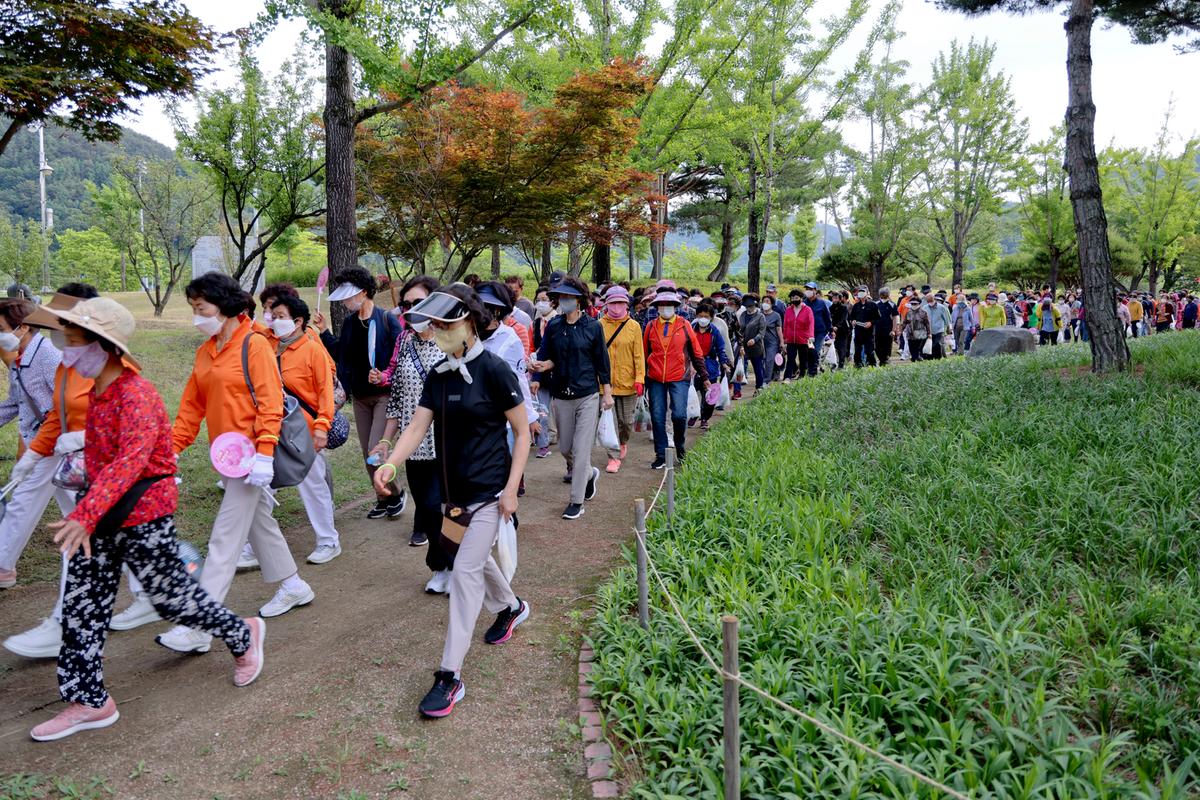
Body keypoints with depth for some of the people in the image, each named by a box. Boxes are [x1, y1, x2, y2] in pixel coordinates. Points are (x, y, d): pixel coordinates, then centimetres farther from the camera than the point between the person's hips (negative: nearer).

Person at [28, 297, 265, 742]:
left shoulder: (135, 394, -22)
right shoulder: (98, 392, 8)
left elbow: (130, 462, -32)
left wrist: (84, 515, -40)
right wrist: (88, 515, 23)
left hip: (143, 513, -9)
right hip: (103, 511, 9)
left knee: (170, 595, 4)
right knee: (80, 604, 9)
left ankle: (244, 636, 28)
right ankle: (89, 700, 22)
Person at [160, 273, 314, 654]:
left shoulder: (254, 345, -13)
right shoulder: (205, 351, 11)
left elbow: (270, 402, -17)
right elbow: (192, 404, 12)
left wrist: (264, 454, -23)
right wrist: (173, 447, 5)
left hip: (249, 455, -8)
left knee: (225, 538, -7)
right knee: (259, 522, 19)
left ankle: (199, 626, -4)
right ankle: (293, 586, 36)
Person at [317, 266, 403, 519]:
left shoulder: (387, 320, -11)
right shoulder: (349, 322, 8)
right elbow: (340, 355, 14)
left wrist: (385, 378, -23)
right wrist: (324, 331, 6)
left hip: (384, 395, -7)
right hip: (360, 396, 7)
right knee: (368, 455, 11)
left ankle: (395, 493, 10)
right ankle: (384, 500, 26)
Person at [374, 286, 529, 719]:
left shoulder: (493, 370, -15)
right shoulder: (438, 375, 4)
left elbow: (522, 432, -11)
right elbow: (417, 427, -2)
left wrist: (511, 488, -16)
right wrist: (391, 462, -21)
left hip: (489, 488, -7)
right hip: (455, 487, 7)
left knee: (466, 570, -10)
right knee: (477, 557, 23)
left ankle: (450, 676, -5)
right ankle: (511, 607, 52)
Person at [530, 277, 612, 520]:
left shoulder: (592, 326, -4)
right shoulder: (553, 326, 2)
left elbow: (602, 361, 1)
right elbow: (547, 358, 6)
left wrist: (607, 393, 1)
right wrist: (542, 366, -17)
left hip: (588, 395, -3)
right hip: (561, 396, 4)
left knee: (581, 449, -4)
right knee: (565, 448, 12)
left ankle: (577, 501, 6)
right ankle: (588, 474, 42)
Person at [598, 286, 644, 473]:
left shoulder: (634, 326, 1)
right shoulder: (600, 325, 0)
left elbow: (639, 355, -1)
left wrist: (640, 379, -8)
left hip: (627, 382, 1)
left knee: (626, 420, 12)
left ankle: (623, 442, 43)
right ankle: (614, 457, 9)